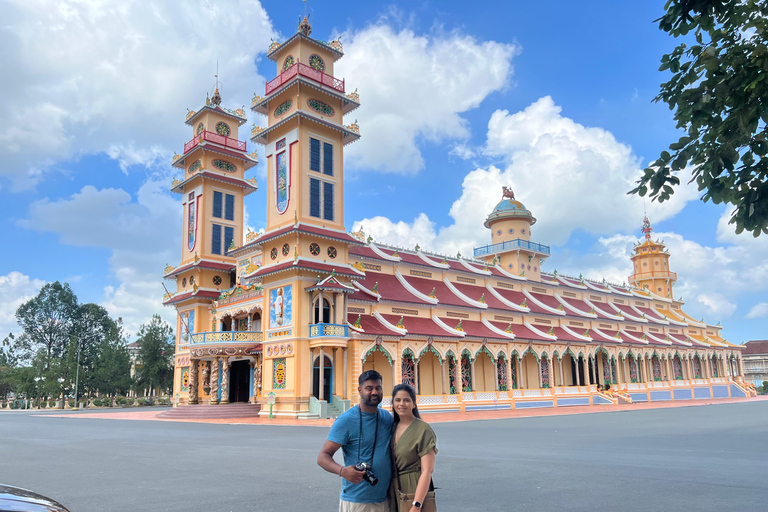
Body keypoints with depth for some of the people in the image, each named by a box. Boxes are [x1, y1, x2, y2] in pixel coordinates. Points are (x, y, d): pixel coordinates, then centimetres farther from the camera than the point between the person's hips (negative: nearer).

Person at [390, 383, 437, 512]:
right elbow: (391, 466, 12)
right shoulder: (393, 428, 6)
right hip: (395, 496, 6)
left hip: (416, 494, -5)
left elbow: (427, 471, -16)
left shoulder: (423, 429, -13)